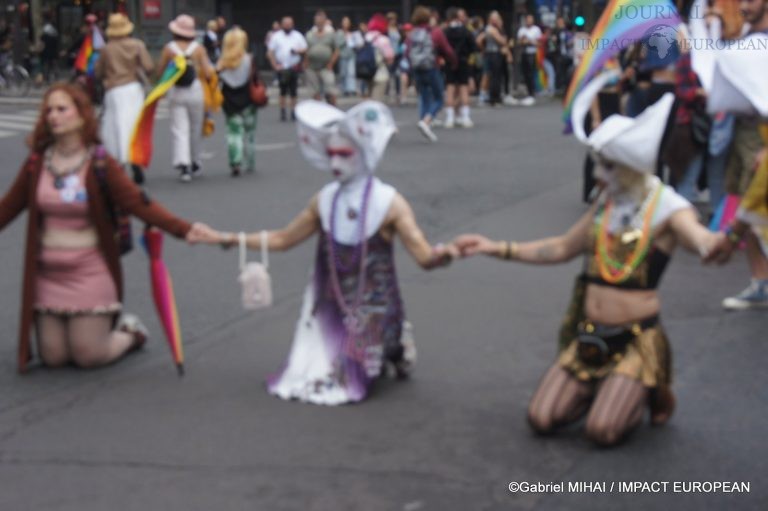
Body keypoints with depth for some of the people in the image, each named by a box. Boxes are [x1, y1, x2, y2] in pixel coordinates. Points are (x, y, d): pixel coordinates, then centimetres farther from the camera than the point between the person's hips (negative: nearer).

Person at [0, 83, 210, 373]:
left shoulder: (99, 164, -10)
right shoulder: (37, 163, -1)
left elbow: (138, 202, -18)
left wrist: (183, 229, -30)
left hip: (89, 272, -3)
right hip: (47, 273, 4)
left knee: (89, 356, -3)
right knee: (53, 357, 6)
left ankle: (129, 332, 29)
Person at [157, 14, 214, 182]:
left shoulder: (169, 48, -4)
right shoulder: (199, 48, -4)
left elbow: (160, 72, 0)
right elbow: (208, 73, -6)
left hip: (176, 92, 0)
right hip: (196, 90, 0)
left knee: (179, 130, -1)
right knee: (196, 129, 15)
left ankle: (183, 164, -17)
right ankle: (194, 162, 27)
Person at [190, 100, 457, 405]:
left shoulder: (389, 204, -13)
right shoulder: (324, 201, -1)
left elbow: (424, 256, -20)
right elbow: (282, 239, 11)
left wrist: (441, 255, -45)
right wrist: (231, 239, 5)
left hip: (371, 311, -4)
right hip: (330, 308, 4)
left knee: (347, 386, -3)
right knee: (309, 380, 9)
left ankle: (391, 351, 25)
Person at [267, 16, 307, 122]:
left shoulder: (298, 36, 9)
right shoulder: (276, 37, 5)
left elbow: (305, 49, 9)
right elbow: (270, 53, 3)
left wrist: (297, 51, -12)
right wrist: (275, 65, -5)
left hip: (294, 67, 1)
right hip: (282, 68, -1)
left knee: (293, 91, 2)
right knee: (283, 91, 2)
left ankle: (293, 112, 9)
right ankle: (283, 112, 8)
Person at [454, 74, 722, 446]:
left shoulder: (667, 208, -12)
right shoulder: (606, 205, 7)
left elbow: (702, 241, -33)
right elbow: (561, 249, 16)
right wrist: (495, 248, 13)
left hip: (635, 339, -6)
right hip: (589, 335, 6)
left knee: (603, 431, -16)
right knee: (541, 420, -1)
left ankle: (652, 390, 15)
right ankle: (603, 387, 26)